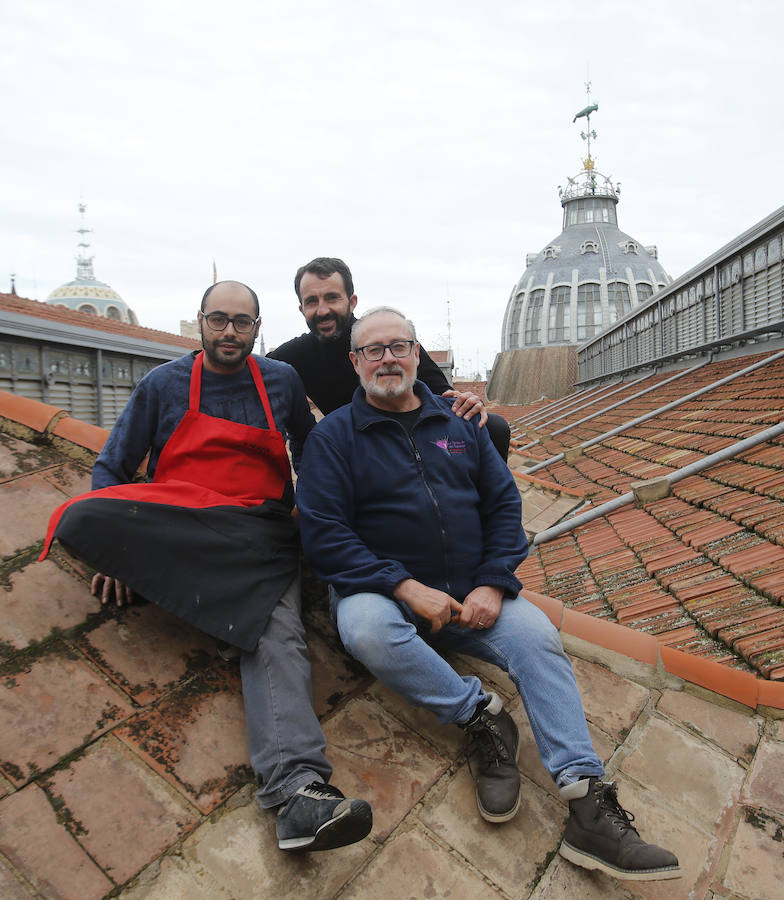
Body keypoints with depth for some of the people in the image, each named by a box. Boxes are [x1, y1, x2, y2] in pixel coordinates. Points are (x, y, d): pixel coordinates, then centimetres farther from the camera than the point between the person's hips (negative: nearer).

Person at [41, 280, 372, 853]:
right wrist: (118, 543, -4)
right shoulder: (163, 385, 9)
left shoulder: (283, 381, 13)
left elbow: (307, 451, 26)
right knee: (77, 518, -30)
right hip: (169, 526, 1)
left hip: (263, 534, 0)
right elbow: (113, 467, 11)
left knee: (277, 634, -30)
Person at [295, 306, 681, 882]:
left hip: (471, 594, 3)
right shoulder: (334, 436, -2)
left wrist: (493, 584, -7)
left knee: (537, 635, -21)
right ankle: (481, 716, -17)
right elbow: (323, 535, -11)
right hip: (382, 591, -2)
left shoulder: (458, 423, 11)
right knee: (364, 627, -35)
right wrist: (408, 588, -19)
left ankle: (589, 807, -19)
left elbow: (504, 503, 9)